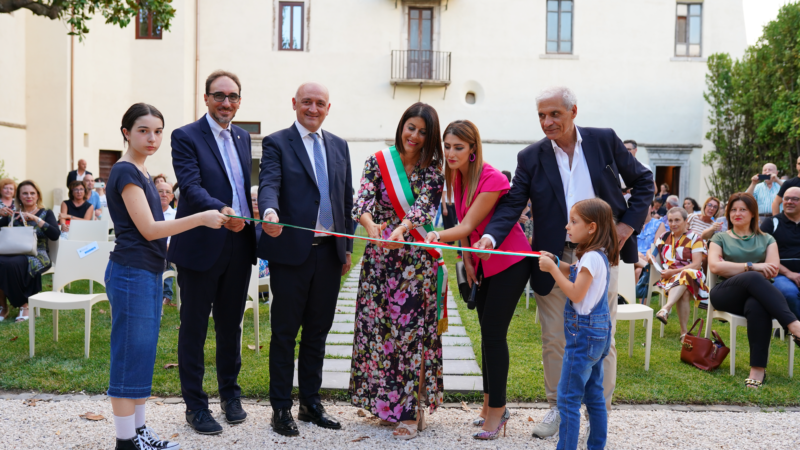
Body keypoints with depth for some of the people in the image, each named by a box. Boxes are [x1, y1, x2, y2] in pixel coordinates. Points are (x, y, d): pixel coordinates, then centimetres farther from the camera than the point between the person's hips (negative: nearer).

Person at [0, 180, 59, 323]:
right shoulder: (13, 214, 18)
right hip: (14, 253, 3)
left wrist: (35, 218, -15)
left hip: (37, 255, -3)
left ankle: (24, 305, -17)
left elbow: (55, 235, -10)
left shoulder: (46, 213, 8)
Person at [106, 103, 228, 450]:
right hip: (131, 274, -10)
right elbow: (148, 228, -18)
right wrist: (201, 218, -19)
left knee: (143, 355, 13)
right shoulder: (125, 172, -12)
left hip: (148, 272, 10)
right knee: (130, 355, -2)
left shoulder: (141, 173, 16)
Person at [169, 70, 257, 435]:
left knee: (230, 324, 17)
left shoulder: (242, 137, 13)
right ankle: (195, 405, 20)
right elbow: (191, 187, -20)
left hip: (239, 246, 6)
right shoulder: (186, 137, -7)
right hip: (201, 247, -6)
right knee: (194, 328, 6)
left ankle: (230, 395, 32)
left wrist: (258, 217, 8)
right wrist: (221, 211, -37)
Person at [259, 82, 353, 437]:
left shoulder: (339, 146, 14)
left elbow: (346, 198, 16)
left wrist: (347, 247, 12)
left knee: (318, 331, 13)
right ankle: (281, 408, 16)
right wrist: (269, 212, -39)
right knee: (284, 332, 4)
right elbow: (269, 184, -17)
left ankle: (311, 403, 26)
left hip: (330, 252, 5)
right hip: (291, 251, -5)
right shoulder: (276, 143, -1)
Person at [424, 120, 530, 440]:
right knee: (487, 332, 13)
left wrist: (438, 236, -41)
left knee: (494, 333, -7)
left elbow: (469, 225, -26)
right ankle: (491, 404, 25)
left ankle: (496, 410, 6)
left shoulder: (491, 179, -23)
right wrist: (467, 258, 1)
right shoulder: (456, 177, 1)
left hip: (510, 262, -8)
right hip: (484, 263, 8)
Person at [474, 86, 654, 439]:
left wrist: (629, 223, -2)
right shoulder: (531, 157, -1)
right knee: (554, 339, 9)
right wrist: (491, 236, -26)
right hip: (554, 259, 1)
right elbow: (511, 205, -8)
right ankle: (558, 408, 27)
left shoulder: (605, 140, 0)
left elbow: (642, 180, 9)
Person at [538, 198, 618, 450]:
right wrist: (556, 263, 6)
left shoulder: (592, 257, -19)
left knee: (568, 397, -5)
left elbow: (576, 294, -22)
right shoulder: (597, 255, 10)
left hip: (584, 334, -10)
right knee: (593, 394, 17)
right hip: (597, 333, 10)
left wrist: (552, 269, -17)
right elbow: (576, 276, 19)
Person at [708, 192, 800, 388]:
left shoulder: (766, 240, 22)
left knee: (757, 306, -40)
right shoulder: (720, 238, 19)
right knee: (753, 279, -37)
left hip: (757, 294, 1)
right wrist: (751, 266, -11)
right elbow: (714, 266, -1)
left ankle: (758, 369, -40)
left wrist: (732, 268, -6)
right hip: (726, 295, -1)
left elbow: (773, 270, 2)